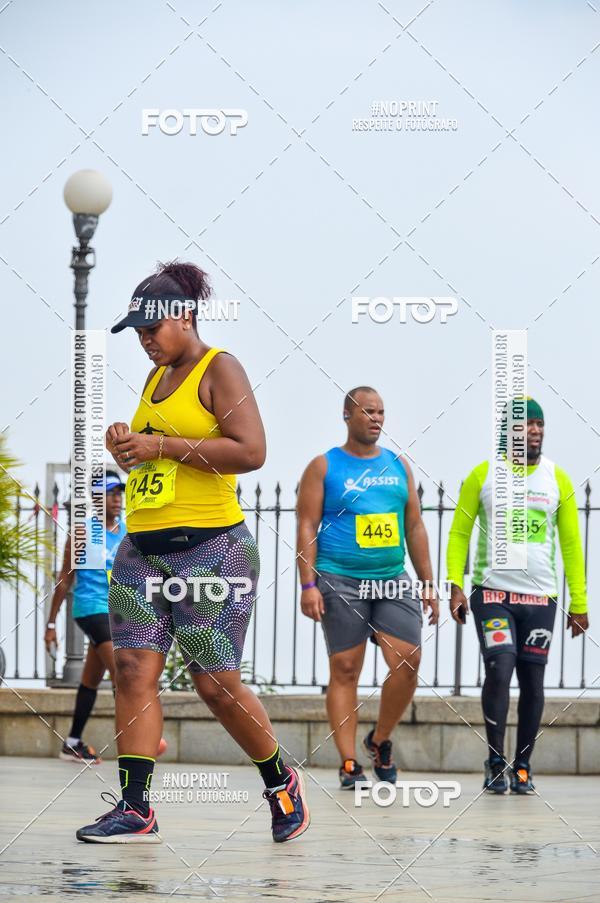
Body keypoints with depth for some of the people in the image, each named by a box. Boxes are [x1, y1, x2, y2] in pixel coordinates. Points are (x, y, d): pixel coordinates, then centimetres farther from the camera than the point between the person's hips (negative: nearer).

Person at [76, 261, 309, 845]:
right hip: (142, 549, 8)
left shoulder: (219, 369, -6)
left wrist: (162, 446, -17)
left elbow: (250, 451, -18)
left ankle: (281, 783, 16)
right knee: (134, 668, -5)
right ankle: (134, 810, -6)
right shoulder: (156, 378, 18)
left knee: (215, 683, -5)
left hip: (209, 547, -8)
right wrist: (128, 447, 7)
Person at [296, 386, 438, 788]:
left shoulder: (399, 465, 13)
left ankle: (380, 740, 14)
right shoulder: (324, 467, 2)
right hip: (341, 583, -3)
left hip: (392, 581, 4)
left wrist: (428, 584, 11)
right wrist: (308, 584, -11)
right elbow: (307, 528, -2)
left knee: (408, 662, -8)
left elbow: (415, 527, 16)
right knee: (345, 670, -2)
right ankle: (349, 763, 2)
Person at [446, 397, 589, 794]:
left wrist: (579, 602, 4)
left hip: (540, 596, 2)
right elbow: (459, 533, 3)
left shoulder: (558, 479, 5)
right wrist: (456, 585, -9)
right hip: (493, 592, -2)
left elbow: (571, 544, 8)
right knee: (499, 669, -14)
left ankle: (523, 768, 13)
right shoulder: (483, 475, 0)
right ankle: (496, 761, -2)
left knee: (532, 680, 3)